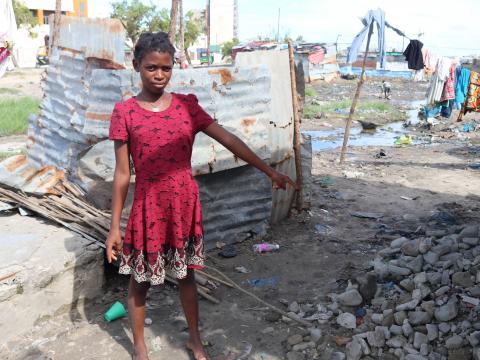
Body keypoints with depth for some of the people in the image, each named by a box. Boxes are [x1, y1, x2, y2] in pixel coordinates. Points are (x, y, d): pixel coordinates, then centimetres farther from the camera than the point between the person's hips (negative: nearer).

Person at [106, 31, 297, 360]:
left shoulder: (187, 105, -1)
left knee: (186, 274, 18)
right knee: (139, 279, 13)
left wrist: (270, 171, -5)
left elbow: (229, 140, -2)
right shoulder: (125, 112, -7)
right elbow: (122, 174, -5)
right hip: (148, 207, -2)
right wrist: (114, 226, -3)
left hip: (185, 205, 2)